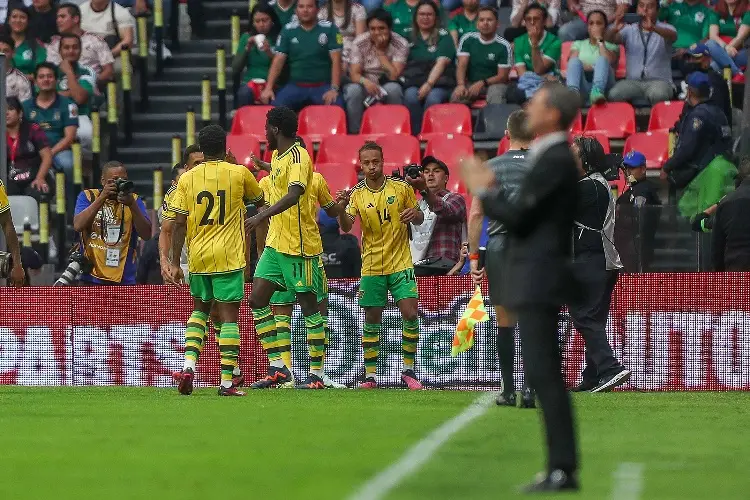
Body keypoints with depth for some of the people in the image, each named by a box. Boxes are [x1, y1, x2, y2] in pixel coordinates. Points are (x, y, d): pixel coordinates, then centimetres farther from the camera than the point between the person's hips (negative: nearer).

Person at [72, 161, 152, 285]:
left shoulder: (133, 200, 8)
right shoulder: (88, 196, 4)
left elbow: (146, 235, -4)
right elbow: (78, 226, -14)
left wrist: (132, 205, -17)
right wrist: (102, 198, -18)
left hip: (124, 279, 1)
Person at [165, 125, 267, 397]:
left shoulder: (187, 178, 1)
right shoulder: (239, 174, -2)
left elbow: (179, 223, -2)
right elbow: (260, 201, 17)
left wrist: (175, 263, 2)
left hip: (197, 256, 3)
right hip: (229, 257, -3)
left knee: (200, 309, 21)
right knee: (229, 317, 0)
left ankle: (189, 364, 1)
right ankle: (227, 382, -4)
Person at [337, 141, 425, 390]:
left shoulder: (401, 187, -1)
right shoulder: (356, 194, -2)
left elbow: (419, 219, 9)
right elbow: (346, 227, -14)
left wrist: (414, 214, -15)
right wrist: (341, 208, -34)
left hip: (401, 263, 0)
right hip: (371, 266, 0)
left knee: (410, 314, -9)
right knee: (372, 320, 3)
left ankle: (409, 370, 3)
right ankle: (370, 375, 10)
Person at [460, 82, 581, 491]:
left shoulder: (554, 161, -15)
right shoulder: (550, 158, 16)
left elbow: (518, 217, -18)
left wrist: (484, 191, -4)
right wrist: (491, 189, 14)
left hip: (538, 282, -10)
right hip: (534, 283, 10)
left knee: (545, 376, -11)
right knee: (544, 377, 11)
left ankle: (563, 469, -12)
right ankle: (560, 467, 12)